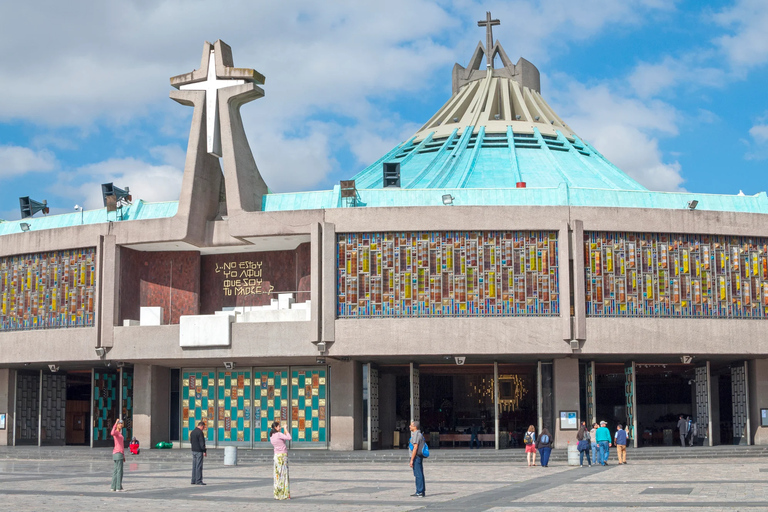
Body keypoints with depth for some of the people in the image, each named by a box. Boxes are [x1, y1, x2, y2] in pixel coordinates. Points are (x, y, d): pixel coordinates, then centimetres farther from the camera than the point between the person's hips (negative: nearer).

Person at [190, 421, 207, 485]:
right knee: (199, 466, -7)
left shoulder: (192, 432, 13)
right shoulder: (200, 432, -14)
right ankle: (198, 481, -8)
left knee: (194, 466, 10)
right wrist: (204, 451, -13)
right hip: (199, 451, -9)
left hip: (193, 451, 9)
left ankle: (193, 480, 12)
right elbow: (202, 443, -16)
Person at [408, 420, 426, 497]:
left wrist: (411, 460, -20)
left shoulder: (416, 435, -16)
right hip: (420, 457, 10)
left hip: (416, 457, -10)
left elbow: (415, 448, -21)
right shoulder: (420, 434, 16)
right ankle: (419, 491, 17)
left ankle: (420, 492, -8)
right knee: (419, 474, 12)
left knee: (418, 475, -8)